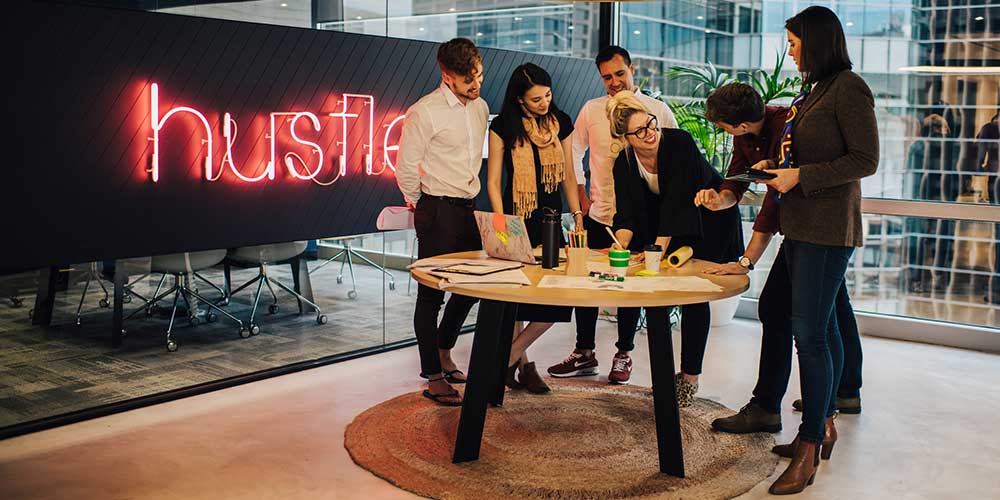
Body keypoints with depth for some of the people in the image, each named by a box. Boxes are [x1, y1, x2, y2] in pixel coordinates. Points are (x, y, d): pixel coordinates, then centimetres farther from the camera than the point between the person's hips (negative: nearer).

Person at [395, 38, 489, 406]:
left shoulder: (480, 107, 10)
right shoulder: (425, 113, -14)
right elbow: (406, 168, -10)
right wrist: (422, 206, 3)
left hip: (469, 208, 8)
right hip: (437, 213, -8)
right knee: (432, 293, 0)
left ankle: (442, 352, 36)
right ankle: (434, 378, 9)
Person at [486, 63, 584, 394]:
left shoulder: (561, 123, 6)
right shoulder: (503, 127, -4)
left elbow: (568, 175, 13)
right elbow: (493, 182, -3)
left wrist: (578, 216, 6)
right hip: (518, 220, -3)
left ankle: (510, 357, 8)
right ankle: (521, 361, 16)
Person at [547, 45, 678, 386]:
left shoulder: (657, 110, -1)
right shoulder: (591, 110, 5)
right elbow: (574, 152, 14)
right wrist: (580, 196, 7)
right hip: (598, 215, 2)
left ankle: (624, 354, 22)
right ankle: (584, 354, 19)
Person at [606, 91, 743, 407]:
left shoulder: (679, 143, -25)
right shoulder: (624, 164, -10)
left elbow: (678, 200, -30)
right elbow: (627, 214, -16)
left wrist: (659, 247, -37)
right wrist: (620, 246, -36)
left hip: (709, 221, -5)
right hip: (665, 223, 5)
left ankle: (689, 377, -4)